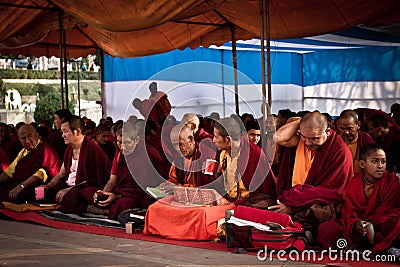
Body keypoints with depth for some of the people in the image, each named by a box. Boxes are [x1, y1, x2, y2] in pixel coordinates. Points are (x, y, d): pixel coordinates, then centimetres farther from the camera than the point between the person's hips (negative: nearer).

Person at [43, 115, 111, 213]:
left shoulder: (92, 147, -13)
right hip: (68, 185, 9)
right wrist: (46, 186, 1)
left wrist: (67, 190, -19)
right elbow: (60, 175, 20)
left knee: (71, 196, -37)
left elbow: (93, 181, -17)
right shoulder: (69, 149, 16)